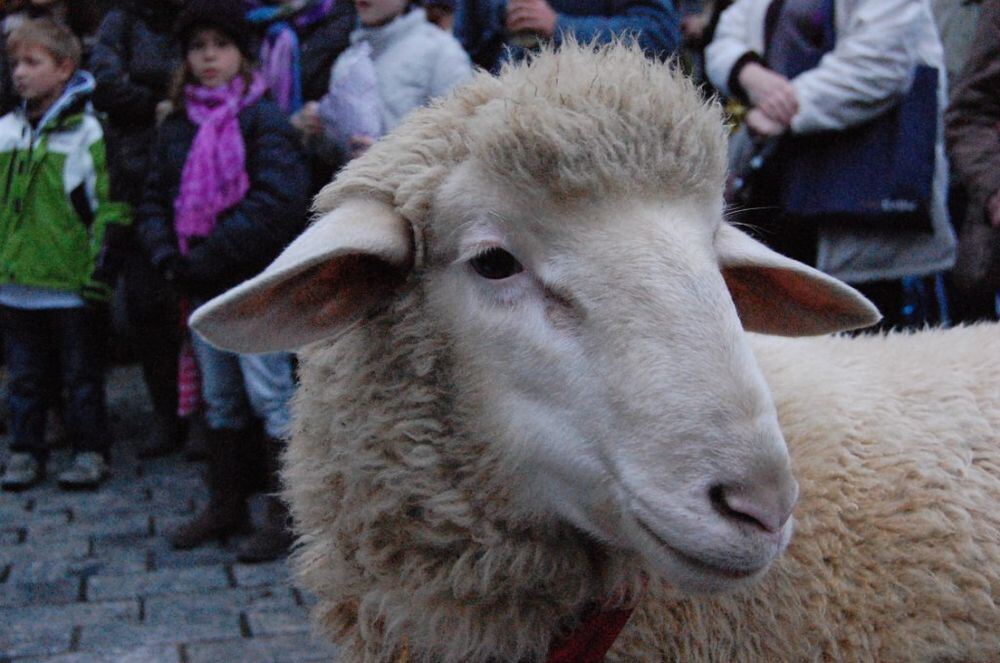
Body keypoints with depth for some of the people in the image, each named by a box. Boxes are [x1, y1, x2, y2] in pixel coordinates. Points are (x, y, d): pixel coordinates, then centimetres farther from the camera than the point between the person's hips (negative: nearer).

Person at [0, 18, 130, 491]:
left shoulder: (88, 132, -8)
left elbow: (110, 207, -10)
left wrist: (102, 266, -14)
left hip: (72, 287, -5)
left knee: (81, 375, 7)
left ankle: (91, 453, 17)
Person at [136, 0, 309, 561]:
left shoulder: (265, 120, -9)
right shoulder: (178, 127, 12)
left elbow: (277, 202, -19)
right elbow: (155, 199, 14)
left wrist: (208, 258, -19)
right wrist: (168, 256, -6)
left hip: (256, 283, -7)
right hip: (202, 286, 7)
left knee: (271, 397, -4)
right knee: (220, 399, 15)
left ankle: (287, 515, 5)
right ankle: (227, 507, 26)